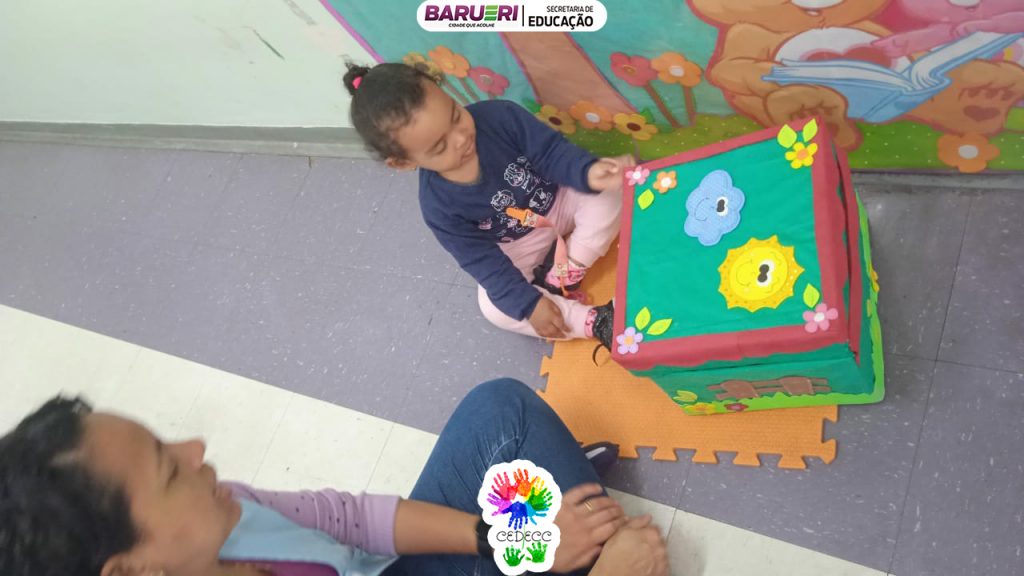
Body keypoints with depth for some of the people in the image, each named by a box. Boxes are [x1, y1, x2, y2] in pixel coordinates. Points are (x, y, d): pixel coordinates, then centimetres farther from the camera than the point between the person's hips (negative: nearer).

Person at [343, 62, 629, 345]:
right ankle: (593, 320, -21)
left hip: (560, 199, 2)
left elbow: (551, 151, -23)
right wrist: (529, 304, -26)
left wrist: (589, 172, -44)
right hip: (519, 246, -1)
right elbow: (482, 261, -22)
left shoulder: (498, 115, -27)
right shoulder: (439, 204, -28)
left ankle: (564, 276, -15)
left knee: (607, 195, -24)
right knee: (494, 307, -20)